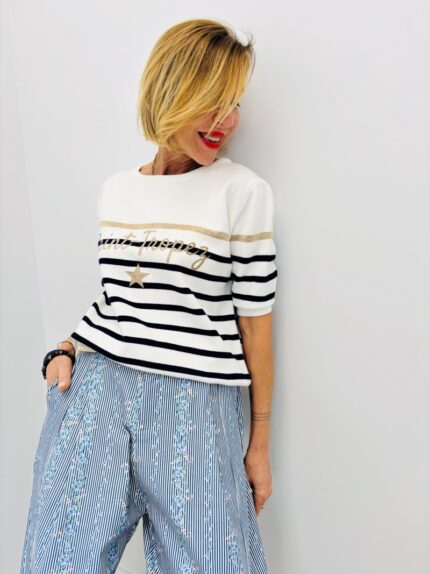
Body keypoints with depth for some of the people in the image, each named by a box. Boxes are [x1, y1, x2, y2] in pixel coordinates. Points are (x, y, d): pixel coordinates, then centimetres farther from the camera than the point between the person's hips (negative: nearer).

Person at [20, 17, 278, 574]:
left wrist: (260, 443, 2)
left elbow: (254, 319, -2)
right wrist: (66, 349, 0)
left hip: (194, 402, -3)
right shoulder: (115, 190, 10)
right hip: (93, 387, 4)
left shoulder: (244, 191, -3)